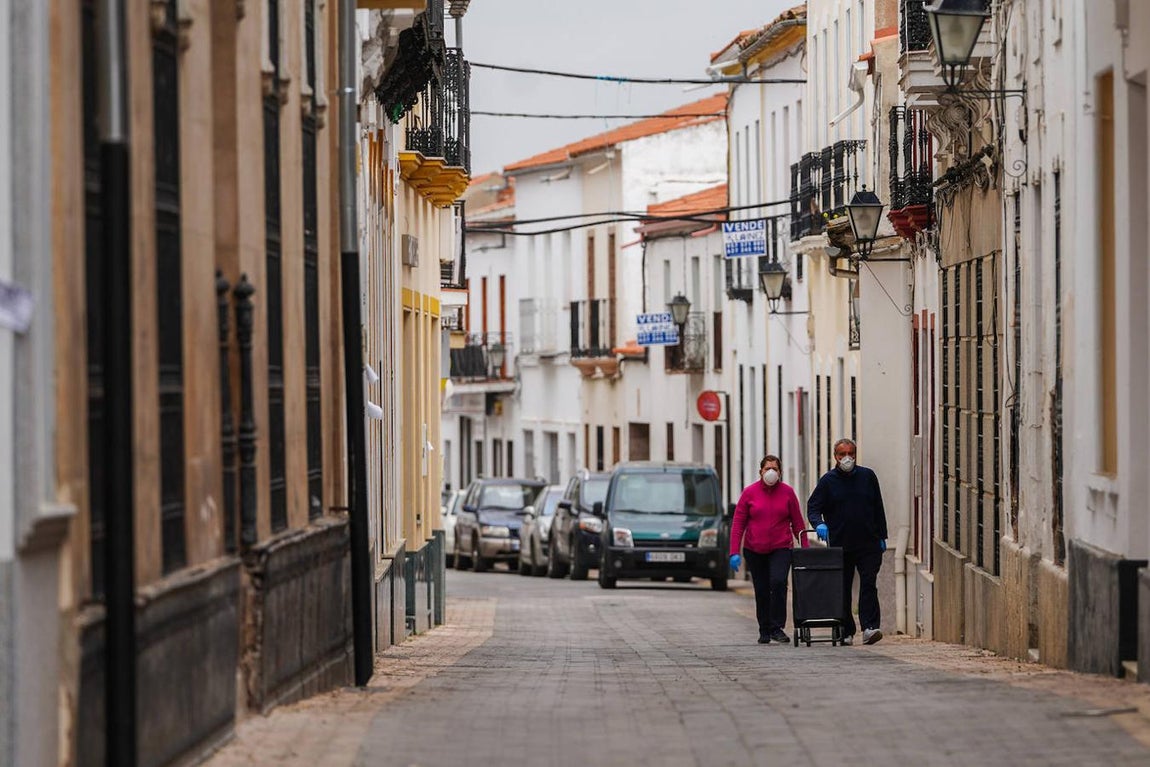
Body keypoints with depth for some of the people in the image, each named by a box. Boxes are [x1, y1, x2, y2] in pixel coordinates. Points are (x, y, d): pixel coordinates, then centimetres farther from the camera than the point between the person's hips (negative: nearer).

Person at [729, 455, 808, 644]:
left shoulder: (787, 492, 1)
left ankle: (777, 628, -16)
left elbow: (797, 522, 6)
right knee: (761, 591, 6)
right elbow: (738, 523, 0)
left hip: (781, 548, -1)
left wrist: (805, 549, 2)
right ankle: (764, 631, 20)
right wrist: (734, 552, -7)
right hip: (754, 550, 1)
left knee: (778, 582, -22)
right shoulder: (750, 492, 0)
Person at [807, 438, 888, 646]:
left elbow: (878, 509, 14)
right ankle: (846, 632, 11)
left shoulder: (867, 476, 8)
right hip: (840, 546, 0)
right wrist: (819, 524, -21)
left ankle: (869, 628, -18)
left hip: (868, 544, 0)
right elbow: (813, 507, 0)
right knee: (842, 589, 4)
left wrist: (882, 536, 10)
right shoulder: (828, 481, 3)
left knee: (868, 584, -11)